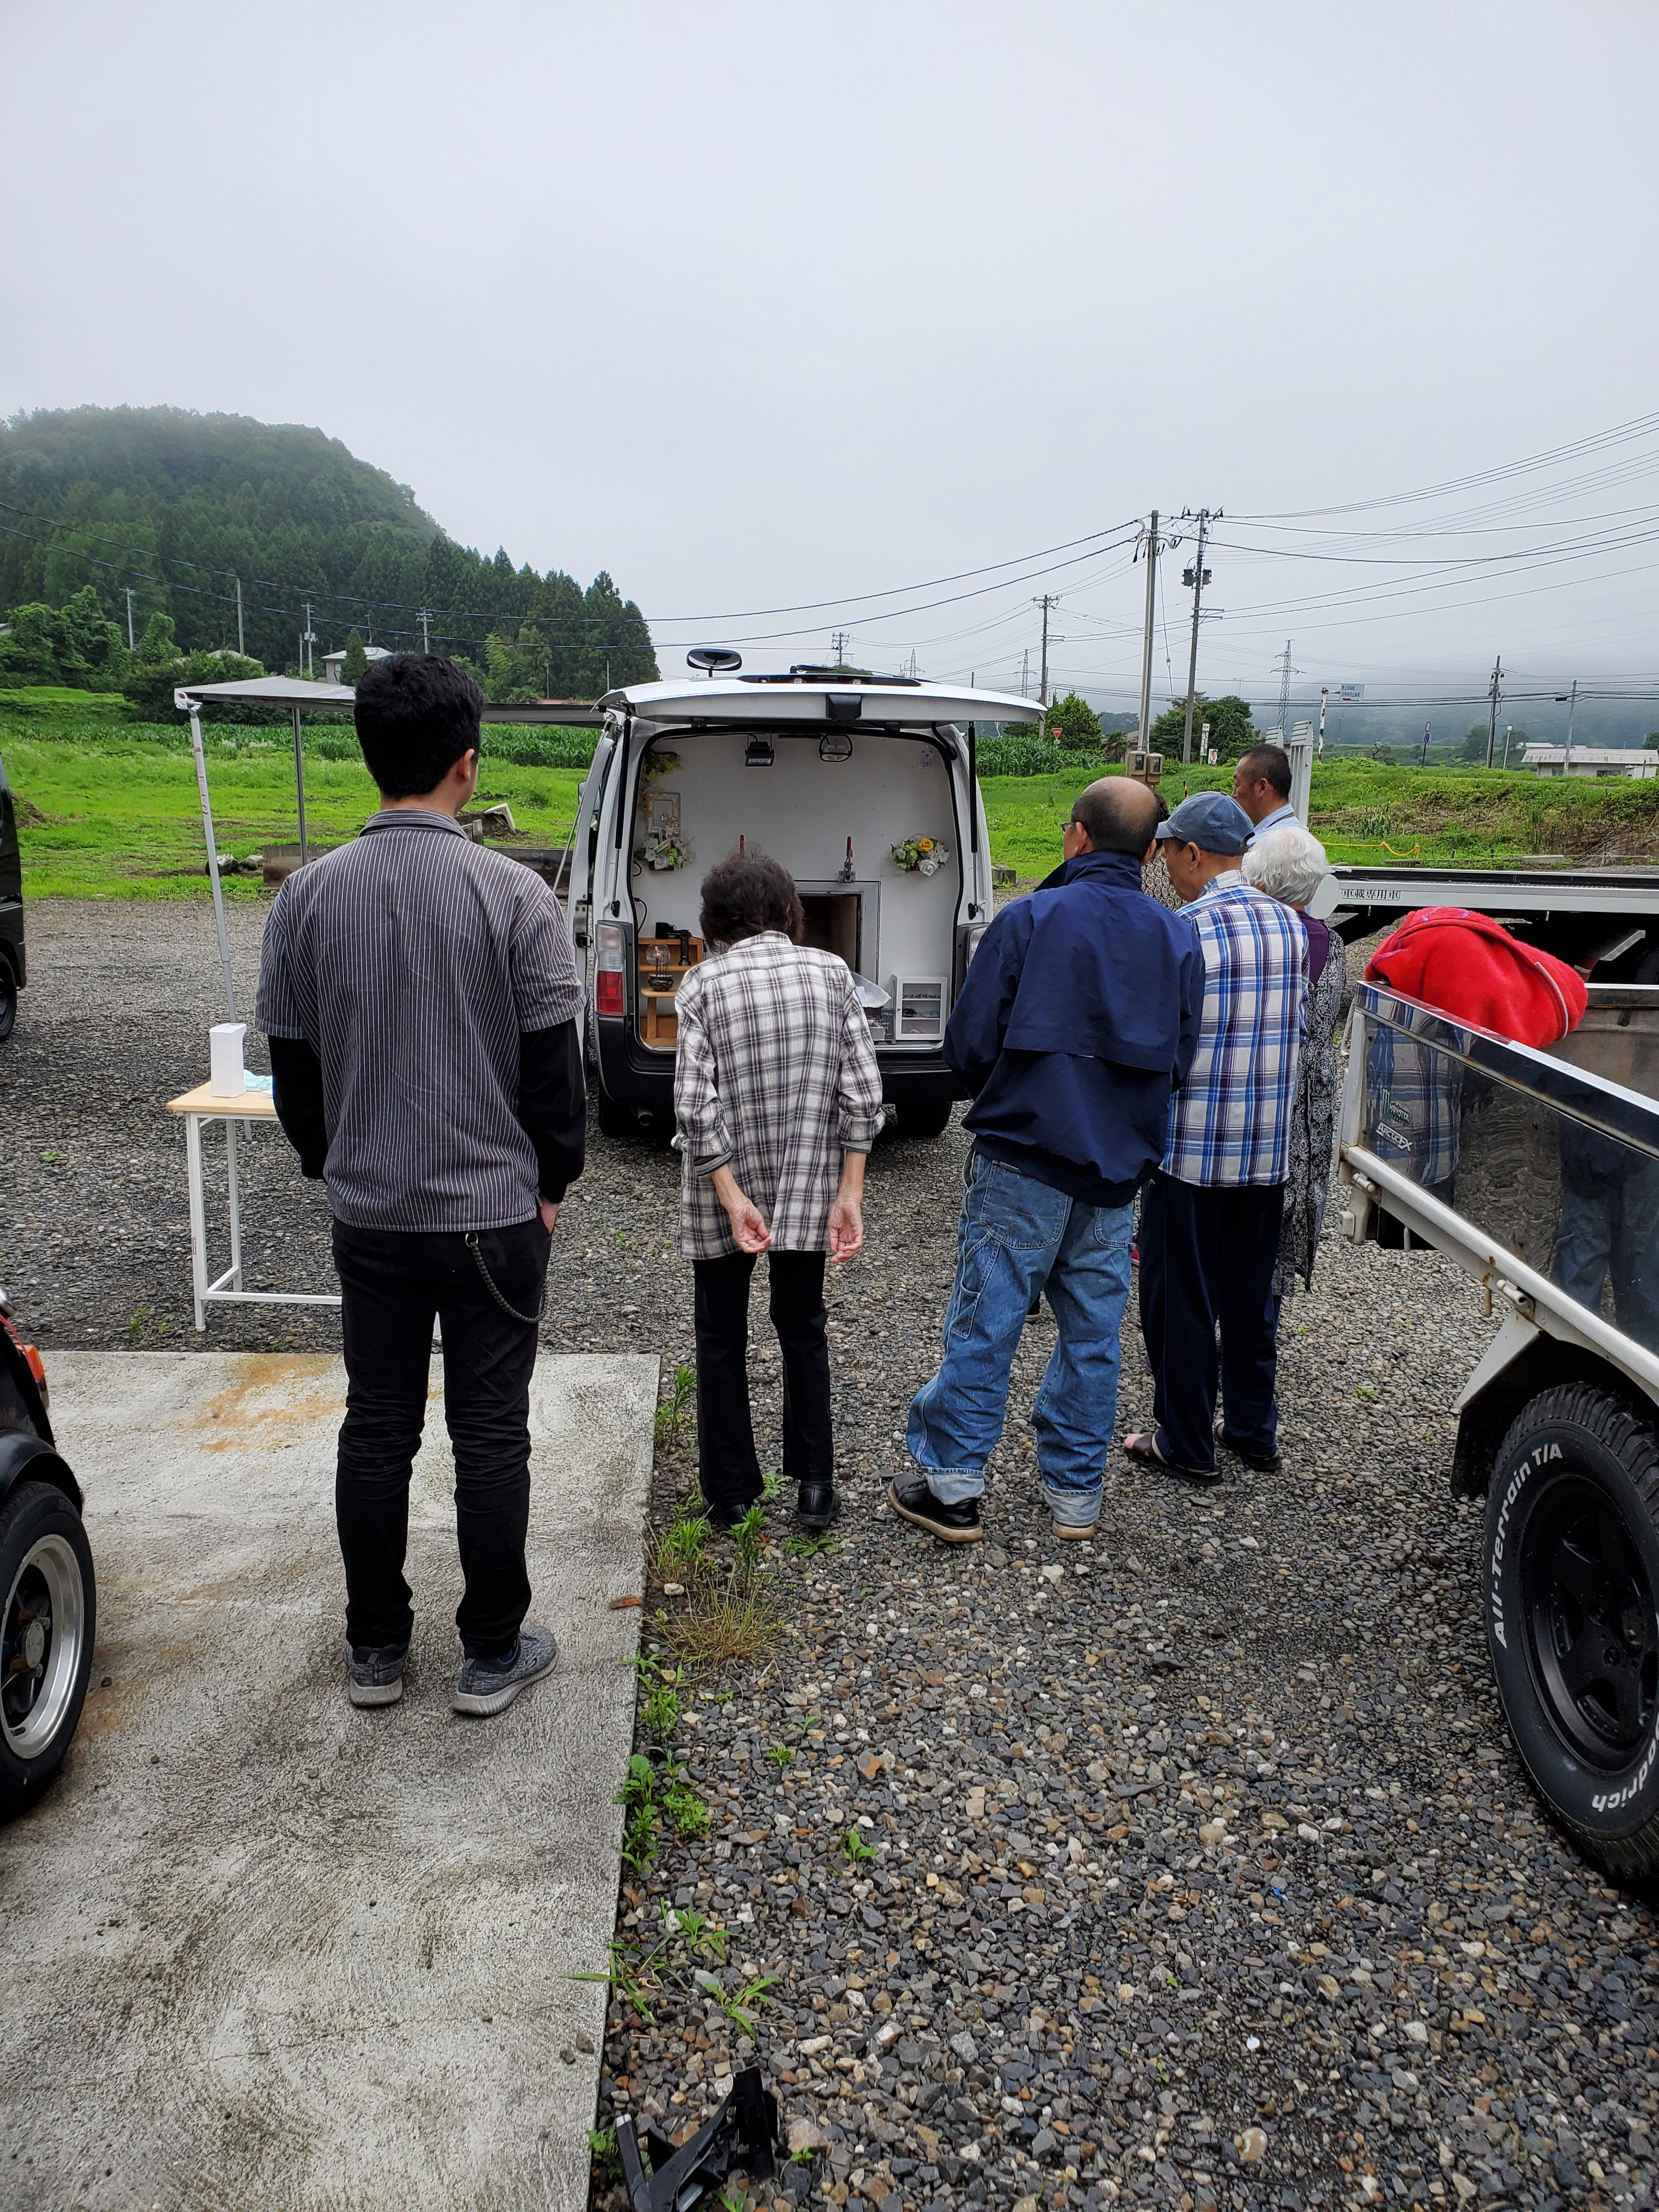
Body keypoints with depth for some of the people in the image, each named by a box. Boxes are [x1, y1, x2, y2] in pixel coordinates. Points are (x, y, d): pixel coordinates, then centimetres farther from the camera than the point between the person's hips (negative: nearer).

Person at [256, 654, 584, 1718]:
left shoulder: (310, 893, -2)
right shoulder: (515, 894, -12)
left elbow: (291, 1061, 5)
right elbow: (554, 1063, -9)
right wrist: (553, 1182, 6)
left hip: (368, 1214, 3)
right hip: (494, 1212, -3)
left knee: (375, 1432, 14)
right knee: (491, 1438, 8)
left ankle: (377, 1650, 28)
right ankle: (492, 1655, 21)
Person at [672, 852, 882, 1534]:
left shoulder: (703, 983, -8)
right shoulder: (832, 973, -1)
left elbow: (695, 1106, -17)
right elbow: (862, 1092, -7)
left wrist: (732, 1198, -15)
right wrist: (848, 1193, -5)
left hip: (724, 1186, -2)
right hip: (809, 1187, 2)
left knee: (722, 1338, 14)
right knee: (802, 1329, 18)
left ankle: (730, 1493, 21)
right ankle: (814, 1486, 21)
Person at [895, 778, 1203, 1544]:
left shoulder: (1028, 920, -9)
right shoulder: (1179, 939, 4)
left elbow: (968, 1043, -8)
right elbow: (1180, 1059, 10)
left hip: (1023, 1158, -4)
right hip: (1119, 1167, 4)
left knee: (984, 1324, 4)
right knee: (1093, 1333, 13)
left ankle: (949, 1486, 12)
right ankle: (1075, 1493, 24)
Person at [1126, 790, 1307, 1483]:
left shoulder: (1185, 931, -17)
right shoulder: (1289, 925, 5)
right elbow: (1296, 1026, 13)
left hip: (1190, 1146, -7)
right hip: (1267, 1147, 7)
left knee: (1181, 1298, 6)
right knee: (1251, 1292, 18)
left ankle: (1186, 1443, 16)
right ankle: (1255, 1431, 30)